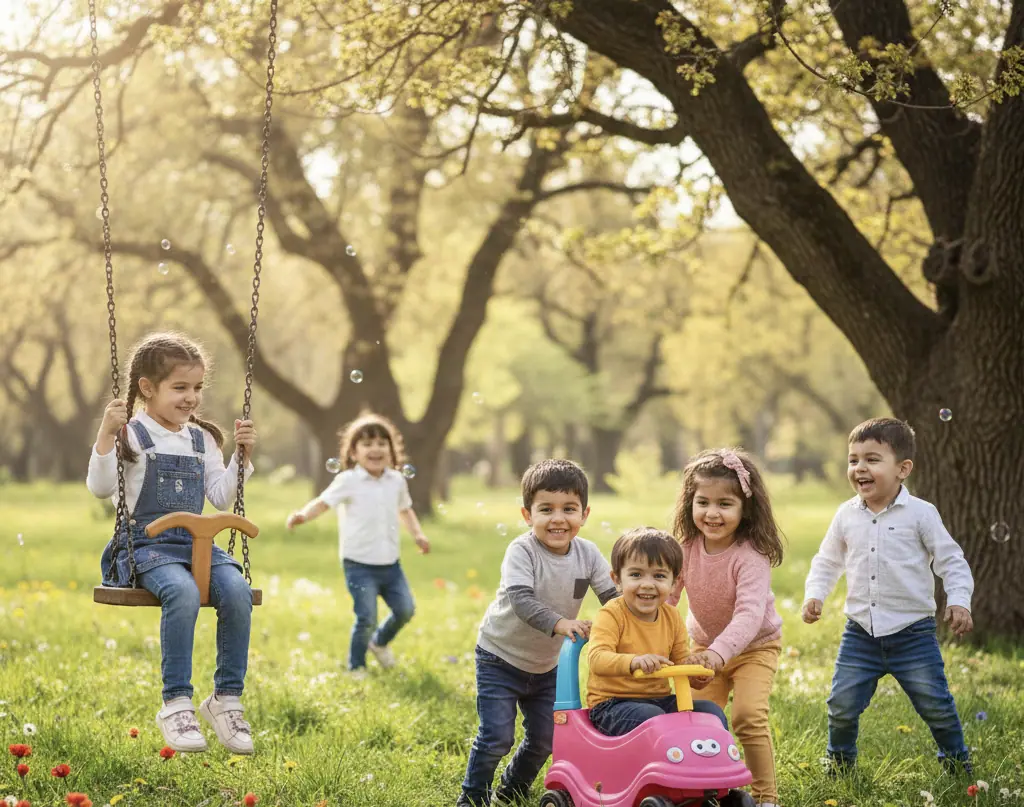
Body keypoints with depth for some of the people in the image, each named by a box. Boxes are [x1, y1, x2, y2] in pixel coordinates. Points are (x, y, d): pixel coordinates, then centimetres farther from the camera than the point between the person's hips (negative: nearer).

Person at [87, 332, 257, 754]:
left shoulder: (202, 440, 17)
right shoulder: (132, 435, 0)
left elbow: (220, 498, 17)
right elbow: (101, 487, -9)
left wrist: (241, 457, 9)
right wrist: (106, 434, -18)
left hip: (195, 543, 5)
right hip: (146, 544, -5)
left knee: (237, 590, -25)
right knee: (182, 592, -36)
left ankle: (227, 699, -12)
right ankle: (176, 704, -26)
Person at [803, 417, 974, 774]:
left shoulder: (920, 513, -7)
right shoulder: (846, 515, 4)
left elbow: (951, 560, -2)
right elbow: (827, 561, 16)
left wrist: (959, 601, -15)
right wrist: (814, 595, 2)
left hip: (913, 633, -3)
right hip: (860, 633, 3)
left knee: (936, 705, 1)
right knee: (842, 705, 2)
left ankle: (957, 763, 24)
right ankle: (840, 763, 26)